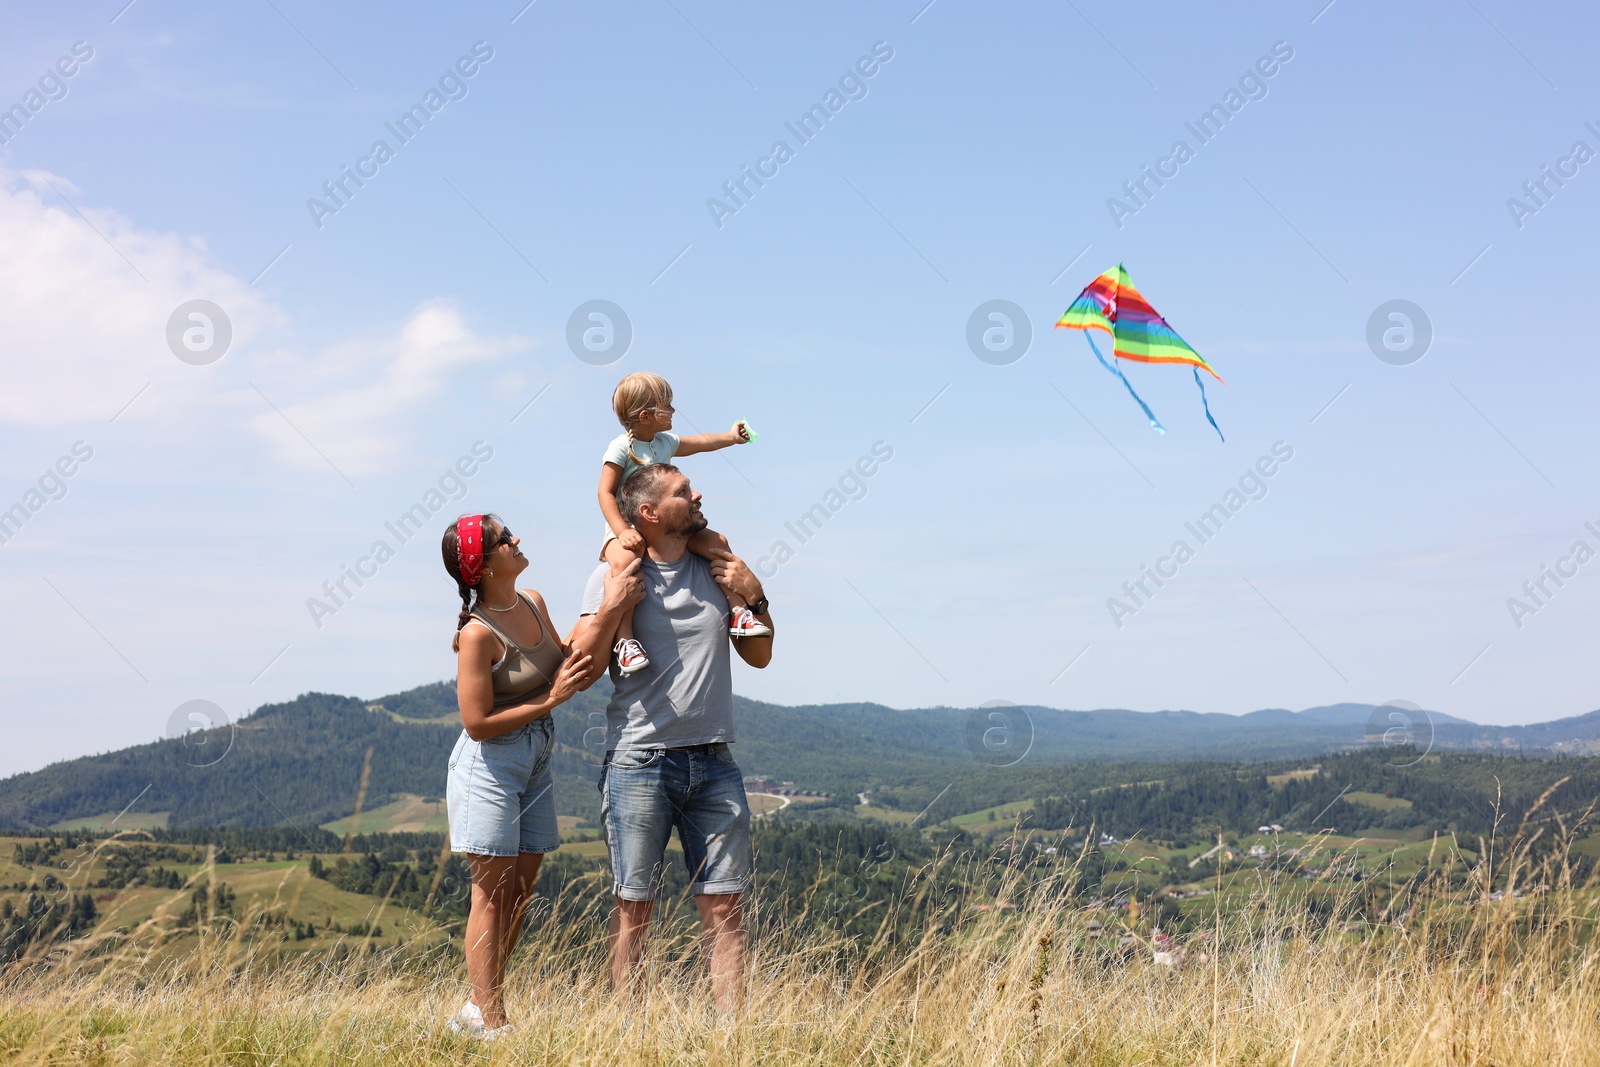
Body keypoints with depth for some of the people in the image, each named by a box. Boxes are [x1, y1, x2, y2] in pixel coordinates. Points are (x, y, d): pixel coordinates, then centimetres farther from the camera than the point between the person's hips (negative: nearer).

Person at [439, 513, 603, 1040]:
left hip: (536, 758, 8)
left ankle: (479, 1010, 22)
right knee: (492, 892, -2)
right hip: (490, 764, -8)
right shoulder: (477, 633, -20)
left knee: (520, 890, 11)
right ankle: (491, 1025, 4)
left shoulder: (533, 603, 3)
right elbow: (478, 723, -19)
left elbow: (564, 664, 16)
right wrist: (551, 699, -18)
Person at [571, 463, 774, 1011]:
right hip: (639, 762, -3)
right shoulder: (613, 576, -1)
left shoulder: (717, 569, 10)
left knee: (723, 907, 2)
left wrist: (754, 597, 1)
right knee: (634, 906, 3)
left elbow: (759, 656, 16)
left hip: (713, 763, 3)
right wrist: (611, 606, -15)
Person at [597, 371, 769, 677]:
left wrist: (730, 437, 34)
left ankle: (737, 610, 5)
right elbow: (606, 493, -16)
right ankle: (624, 638, -39)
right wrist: (622, 531, -27)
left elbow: (699, 442, 29)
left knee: (716, 542, 0)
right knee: (625, 560, -40)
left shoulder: (665, 442, 10)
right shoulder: (621, 448, -12)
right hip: (628, 528, -8)